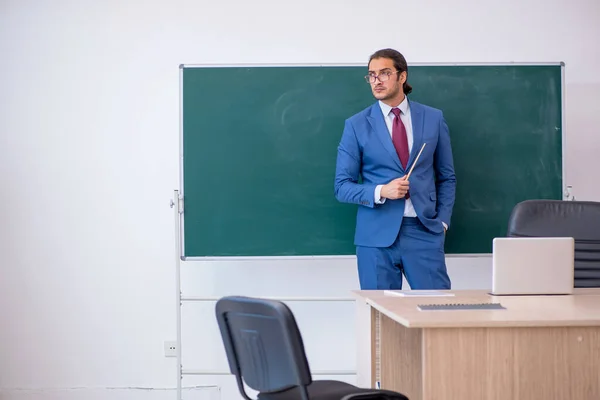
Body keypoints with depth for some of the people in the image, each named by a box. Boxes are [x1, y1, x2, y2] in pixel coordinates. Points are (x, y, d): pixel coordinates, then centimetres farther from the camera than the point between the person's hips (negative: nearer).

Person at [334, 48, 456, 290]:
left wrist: (442, 221, 3)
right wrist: (381, 191, -15)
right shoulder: (356, 125, 2)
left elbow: (446, 177, 14)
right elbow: (342, 186, 1)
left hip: (424, 230, 1)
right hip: (377, 234, -1)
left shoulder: (433, 118, 7)